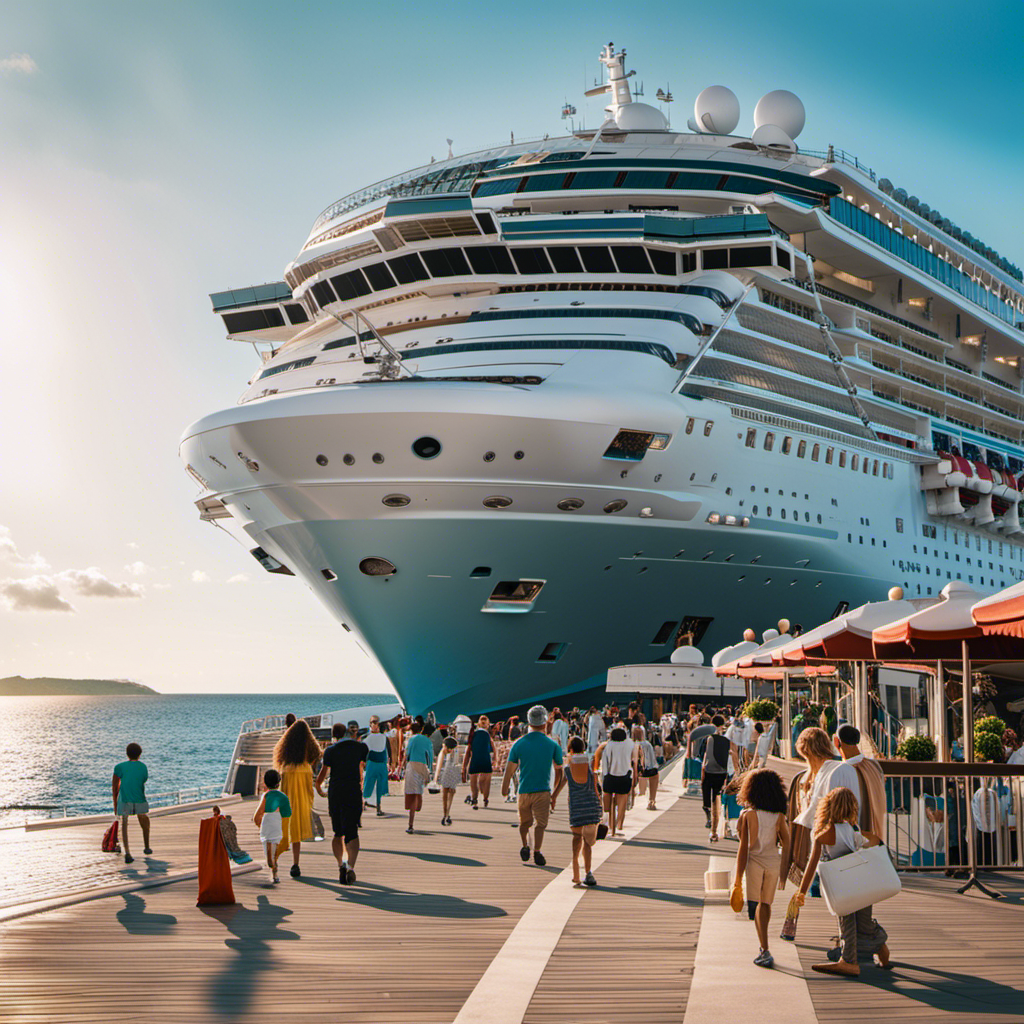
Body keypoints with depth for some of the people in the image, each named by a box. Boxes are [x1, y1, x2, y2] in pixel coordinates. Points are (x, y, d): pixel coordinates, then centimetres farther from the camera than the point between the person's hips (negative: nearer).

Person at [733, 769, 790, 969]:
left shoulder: (747, 814, -11)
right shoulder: (779, 816, -2)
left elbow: (743, 847, -10)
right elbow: (786, 844, 0)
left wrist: (738, 877, -5)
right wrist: (783, 873, 12)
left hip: (755, 862, -3)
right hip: (774, 862, 4)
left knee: (756, 905, 3)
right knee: (765, 903, 20)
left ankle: (765, 951, -9)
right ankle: (763, 948, 34)